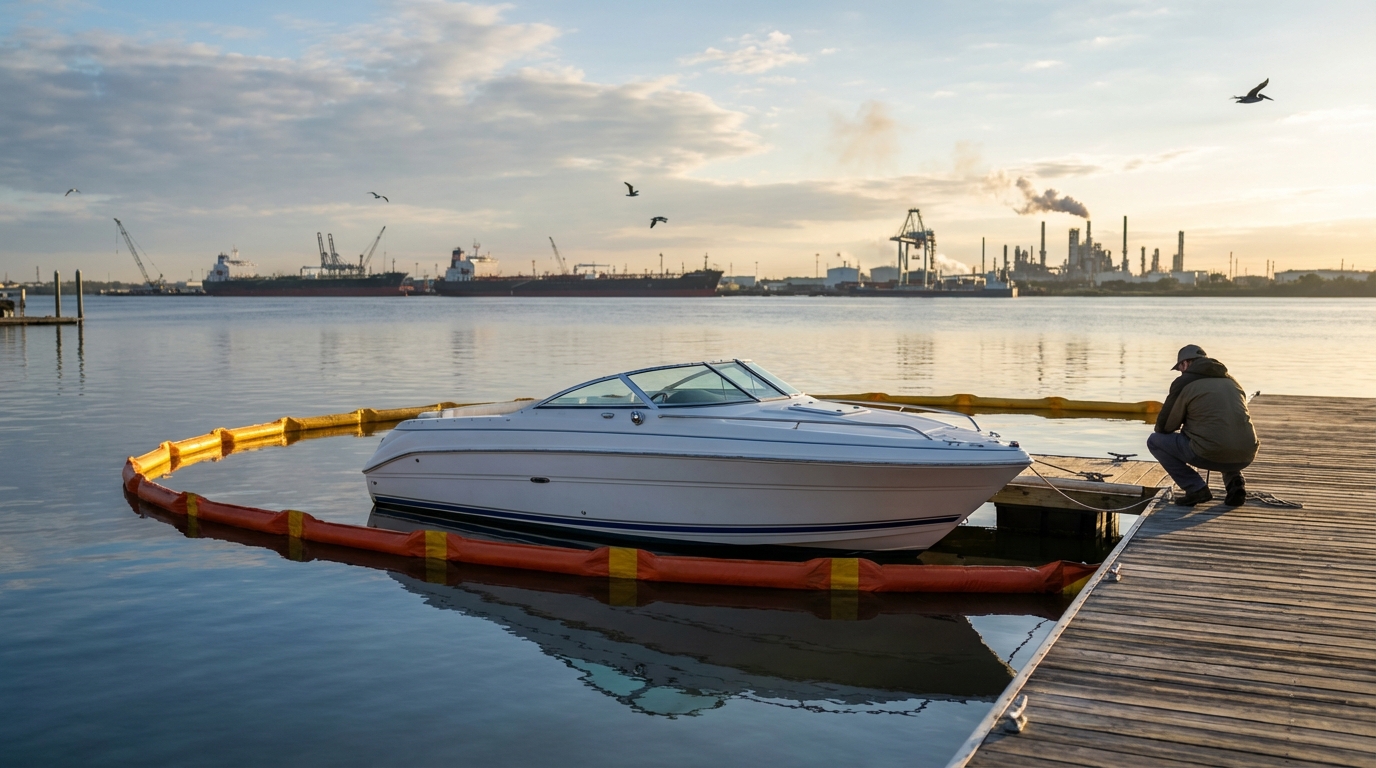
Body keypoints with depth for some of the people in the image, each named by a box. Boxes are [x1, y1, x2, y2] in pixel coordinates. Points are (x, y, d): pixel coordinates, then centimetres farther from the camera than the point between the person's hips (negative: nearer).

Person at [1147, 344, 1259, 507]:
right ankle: (1234, 480, 14)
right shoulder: (1231, 381, 21)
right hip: (1245, 457, 6)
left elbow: (1164, 427, 7)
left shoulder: (1184, 382, 4)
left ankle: (1196, 488, 2)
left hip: (1210, 455, -6)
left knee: (1155, 440, 13)